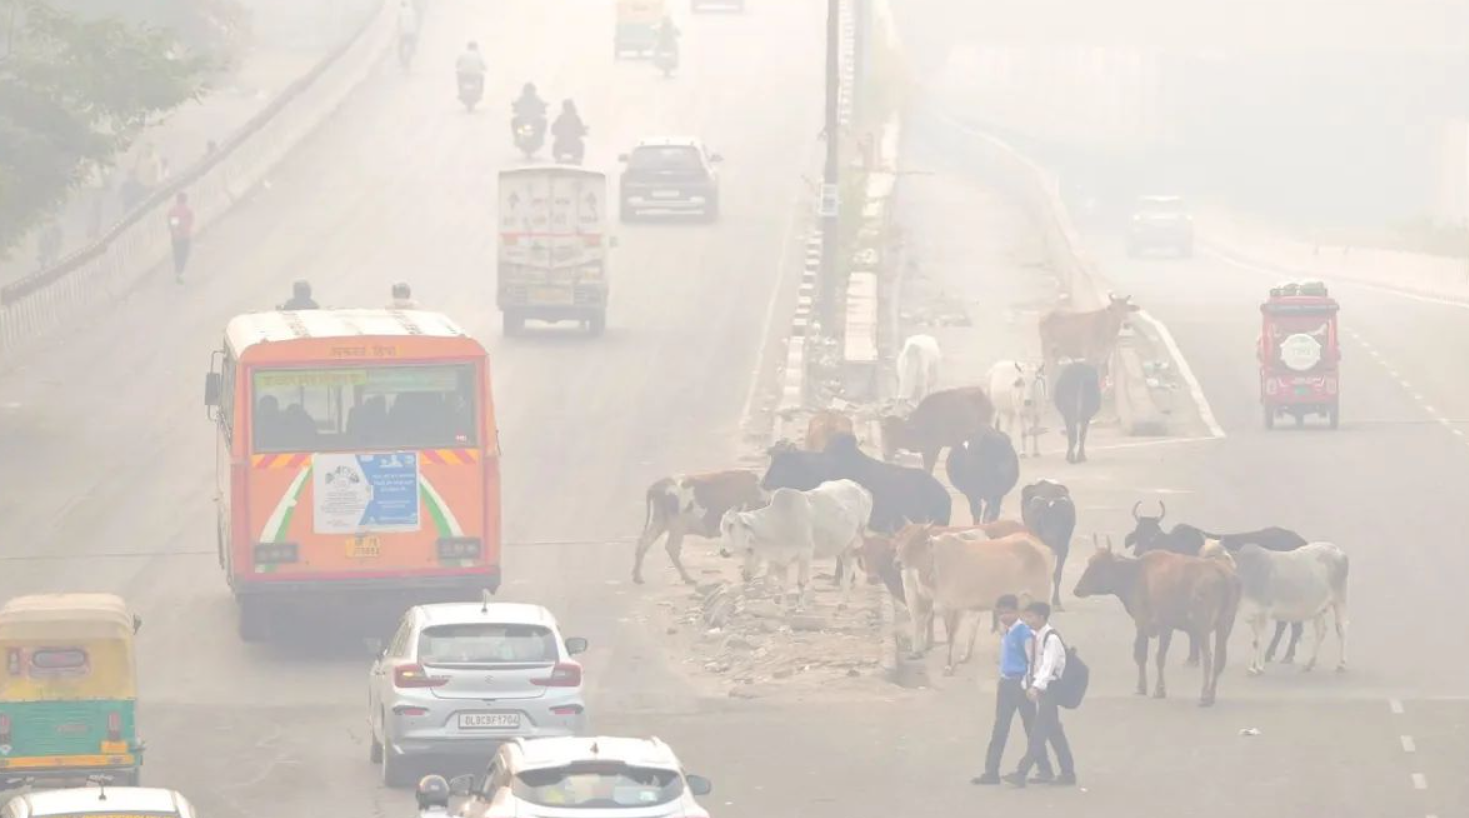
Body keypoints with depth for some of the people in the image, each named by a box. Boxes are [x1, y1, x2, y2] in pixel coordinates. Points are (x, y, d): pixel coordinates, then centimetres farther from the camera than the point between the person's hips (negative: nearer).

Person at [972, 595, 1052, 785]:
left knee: (1031, 728, 2)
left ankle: (1044, 769, 12)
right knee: (999, 729, 4)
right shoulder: (1007, 633, 11)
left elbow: (1033, 662, -16)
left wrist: (1026, 684, -20)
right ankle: (991, 772, 4)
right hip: (1006, 684, 8)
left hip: (1020, 684, -8)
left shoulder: (1024, 632, -13)